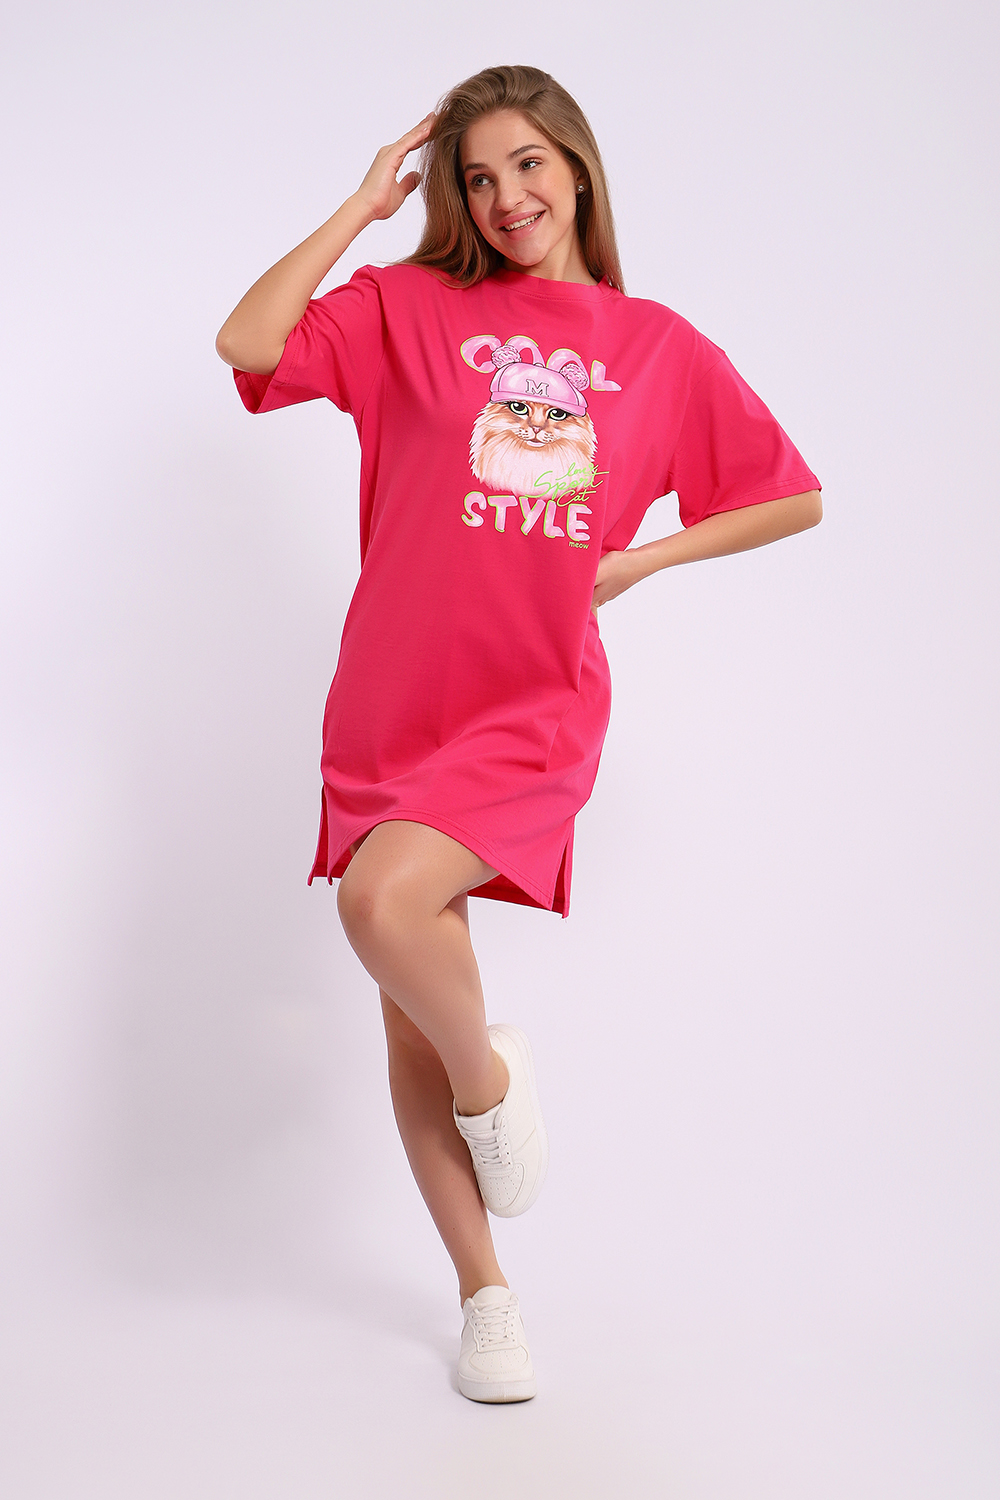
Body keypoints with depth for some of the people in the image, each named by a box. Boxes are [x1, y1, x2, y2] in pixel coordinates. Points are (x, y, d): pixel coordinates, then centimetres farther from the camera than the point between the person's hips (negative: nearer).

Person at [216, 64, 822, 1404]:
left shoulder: (660, 347, 6)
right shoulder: (410, 307, 4)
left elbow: (795, 497, 13)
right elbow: (247, 345, -11)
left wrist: (641, 559, 2)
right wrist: (365, 202, -4)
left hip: (534, 710, -2)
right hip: (393, 707, 2)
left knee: (384, 899, -30)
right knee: (410, 1029, 7)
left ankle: (489, 1072, 3)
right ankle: (485, 1293, 27)